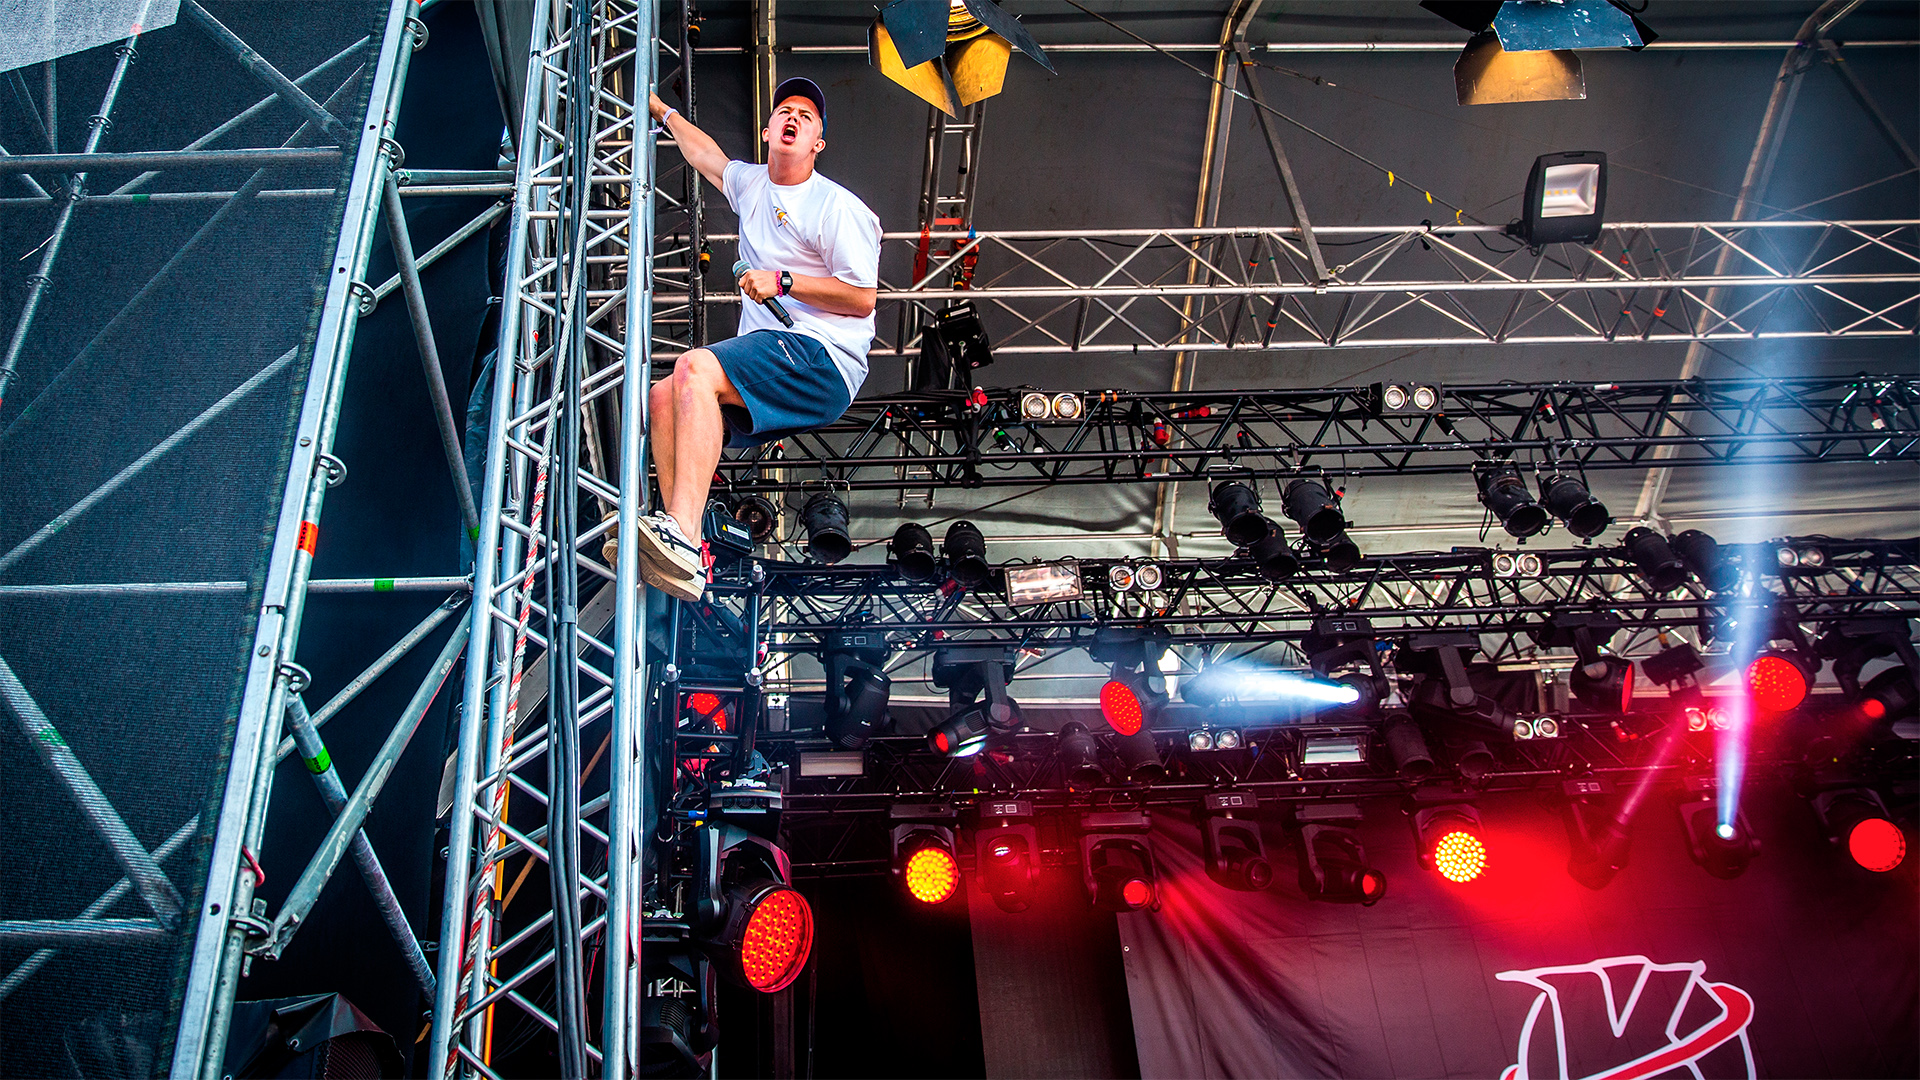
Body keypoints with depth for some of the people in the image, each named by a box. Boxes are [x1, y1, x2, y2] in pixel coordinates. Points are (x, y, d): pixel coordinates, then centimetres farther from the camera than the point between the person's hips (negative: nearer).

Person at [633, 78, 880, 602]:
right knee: (664, 397, -11)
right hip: (767, 358, 8)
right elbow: (706, 154, 42)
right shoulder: (750, 184, 20)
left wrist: (783, 281, -11)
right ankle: (682, 545, -21)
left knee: (695, 368, -30)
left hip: (824, 360, -8)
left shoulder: (838, 207, -2)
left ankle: (683, 539, -44)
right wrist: (661, 109, 53)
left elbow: (862, 299, -7)